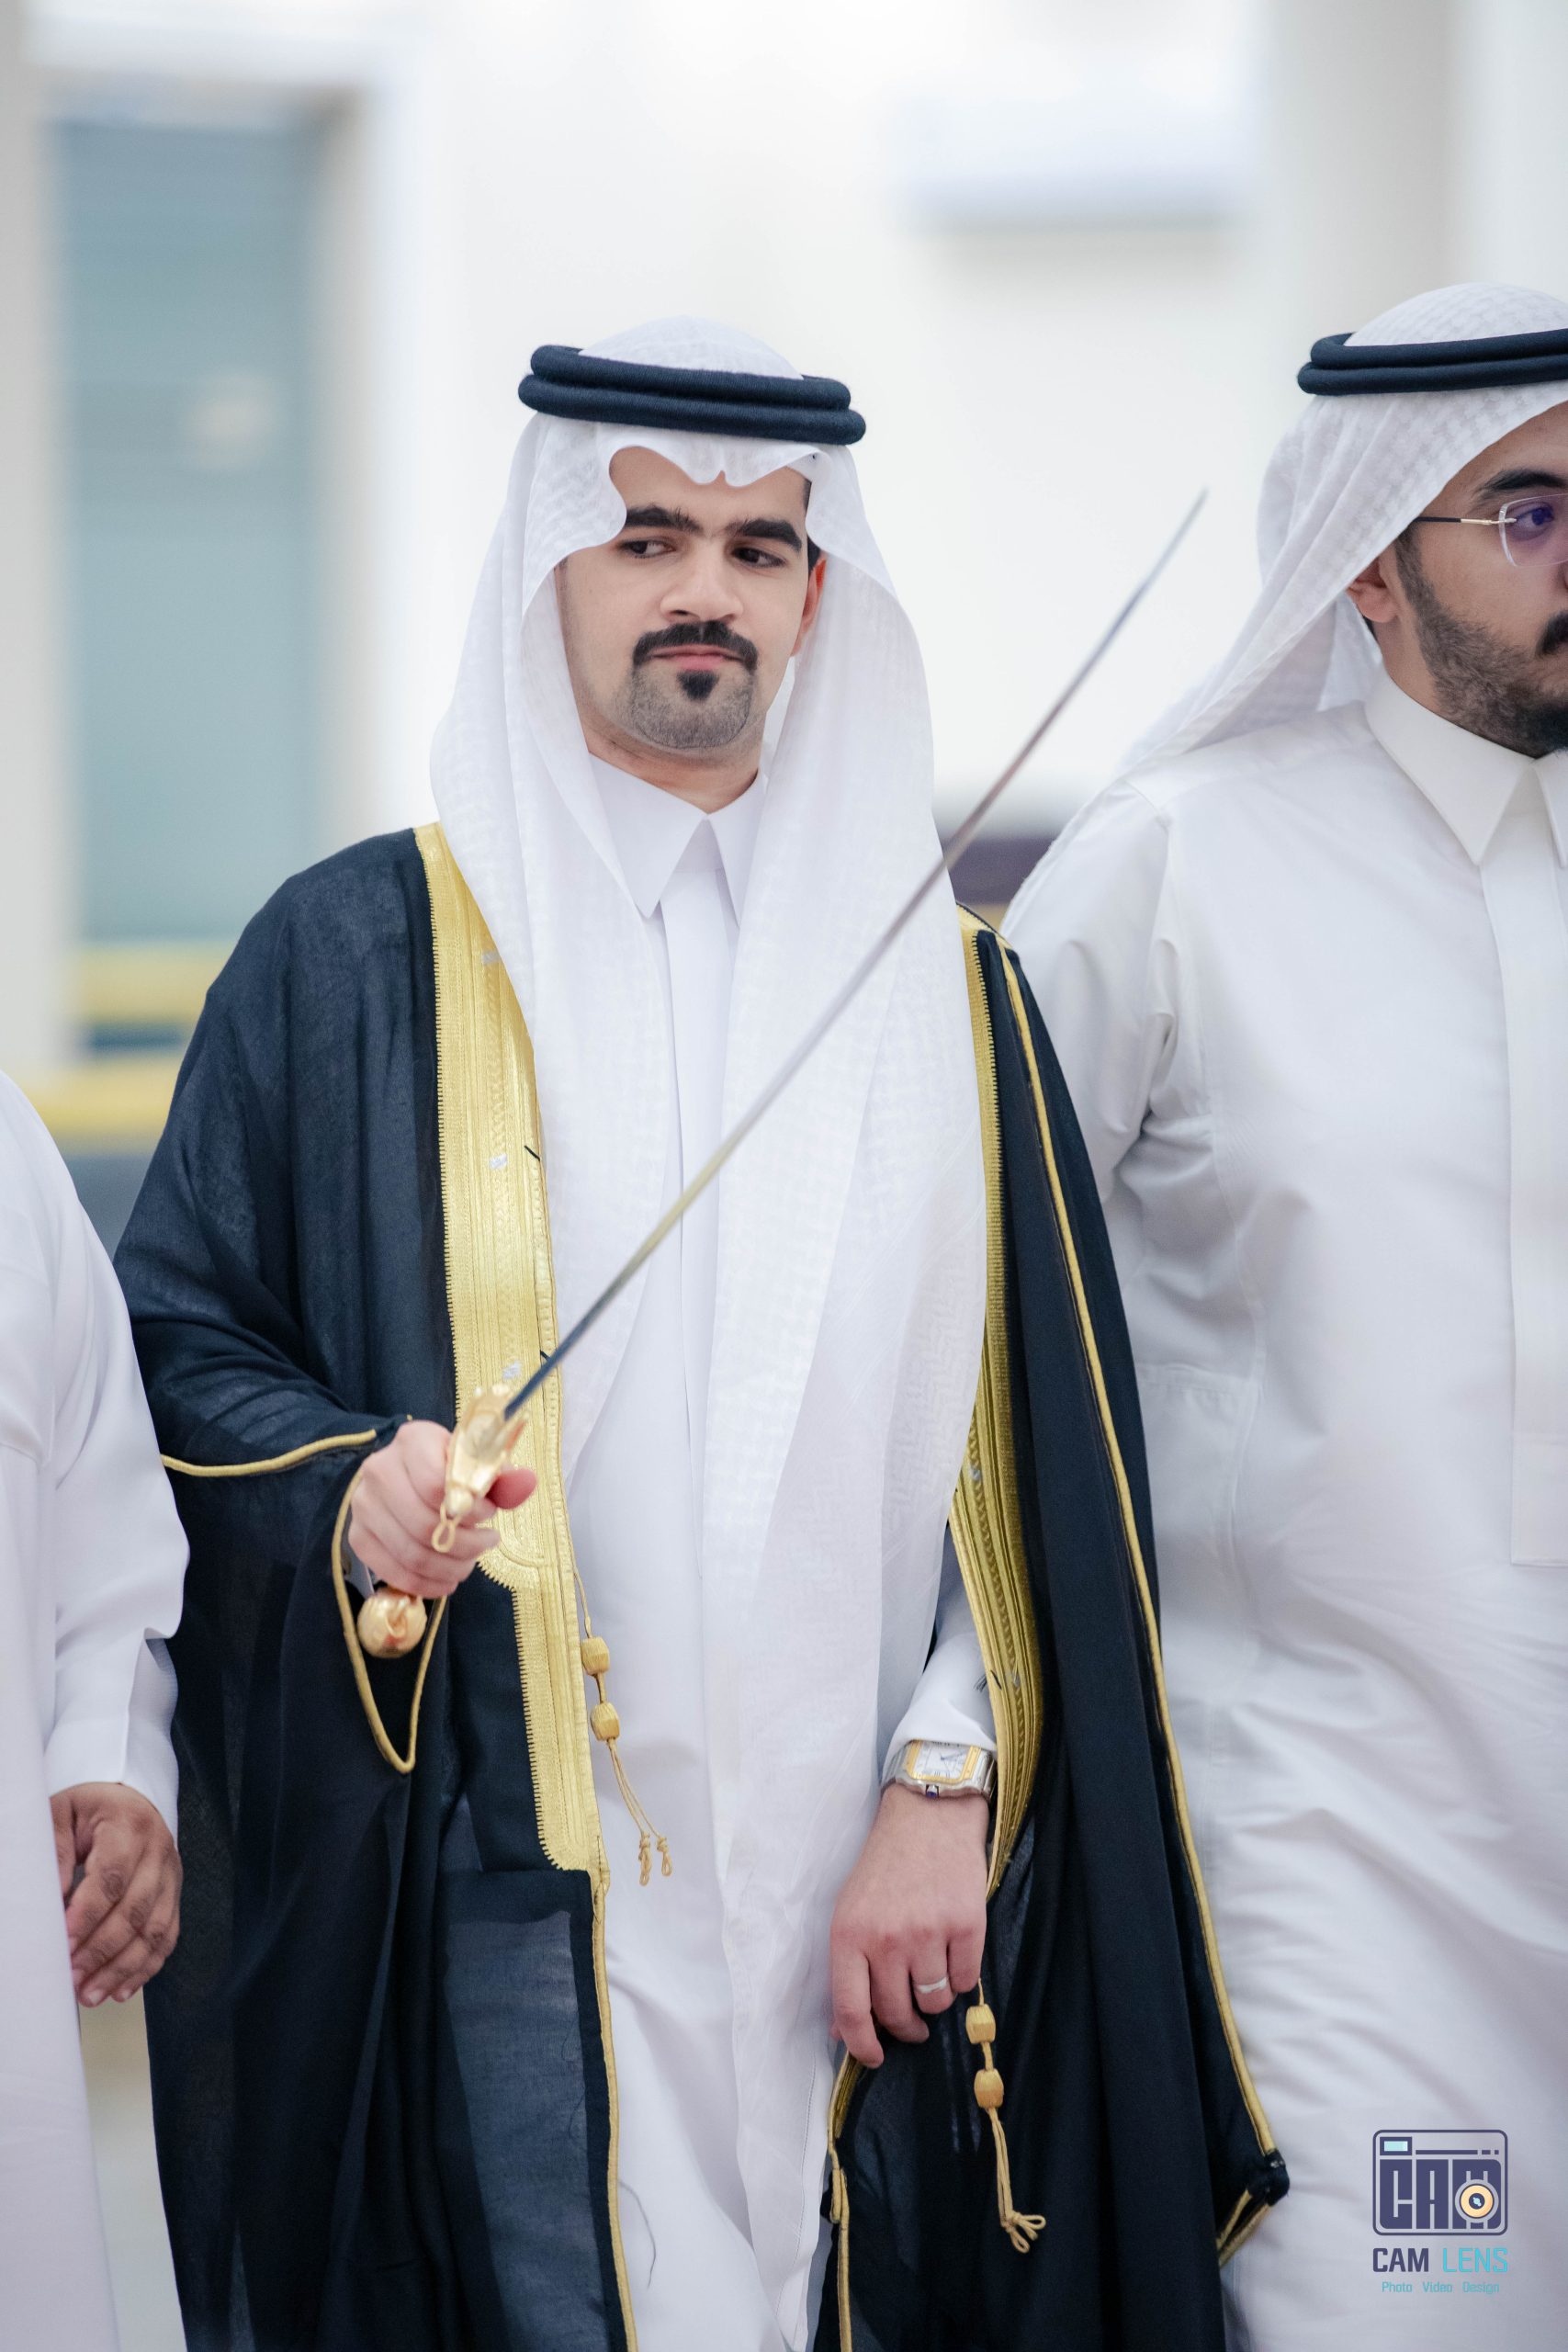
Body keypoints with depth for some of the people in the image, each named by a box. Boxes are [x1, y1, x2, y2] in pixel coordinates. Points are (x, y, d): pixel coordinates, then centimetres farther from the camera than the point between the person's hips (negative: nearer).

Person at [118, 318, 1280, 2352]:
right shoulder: (354, 958, 5)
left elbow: (1041, 1447, 6)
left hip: (883, 1896, 2)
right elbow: (176, 1340, 5)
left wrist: (948, 1785, -5)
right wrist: (346, 1483, -16)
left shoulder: (940, 986, 11)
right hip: (516, 1897, -2)